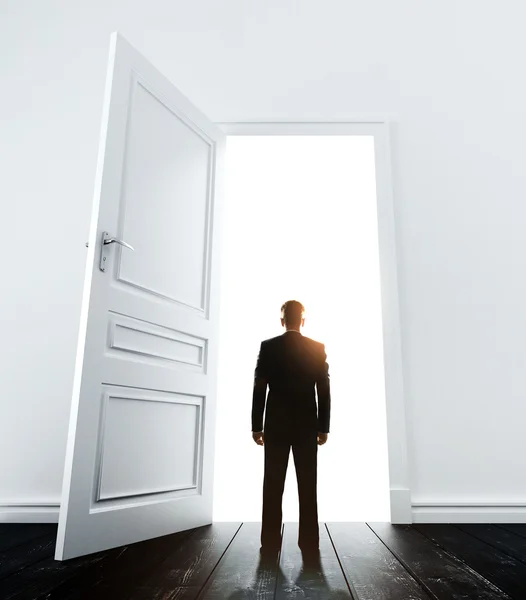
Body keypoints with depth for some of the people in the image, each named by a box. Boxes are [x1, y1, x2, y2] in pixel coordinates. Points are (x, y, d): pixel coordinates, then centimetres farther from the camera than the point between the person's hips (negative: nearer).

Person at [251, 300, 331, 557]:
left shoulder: (267, 346, -3)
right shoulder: (318, 348, -1)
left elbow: (259, 389, -4)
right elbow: (324, 390, -1)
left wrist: (256, 426, 2)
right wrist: (323, 427, 5)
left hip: (276, 424, 0)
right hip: (307, 424, 1)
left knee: (273, 484, 4)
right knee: (307, 484, 5)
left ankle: (270, 542, 8)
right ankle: (309, 542, 10)